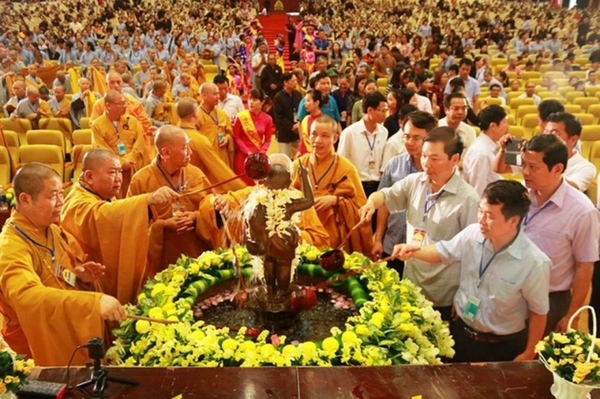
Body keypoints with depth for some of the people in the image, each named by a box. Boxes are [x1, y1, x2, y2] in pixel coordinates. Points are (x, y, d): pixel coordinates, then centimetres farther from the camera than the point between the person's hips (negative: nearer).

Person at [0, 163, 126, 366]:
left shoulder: (54, 231, 2)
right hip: (45, 351, -7)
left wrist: (82, 278, -9)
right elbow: (27, 296, -41)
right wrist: (94, 301, -50)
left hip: (79, 333, 7)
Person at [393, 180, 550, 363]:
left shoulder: (535, 263, -26)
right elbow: (442, 253, 3)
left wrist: (528, 354, -3)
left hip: (502, 347, -4)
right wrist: (414, 250, -16)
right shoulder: (472, 234, -16)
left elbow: (539, 312, -12)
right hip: (460, 331, 4)